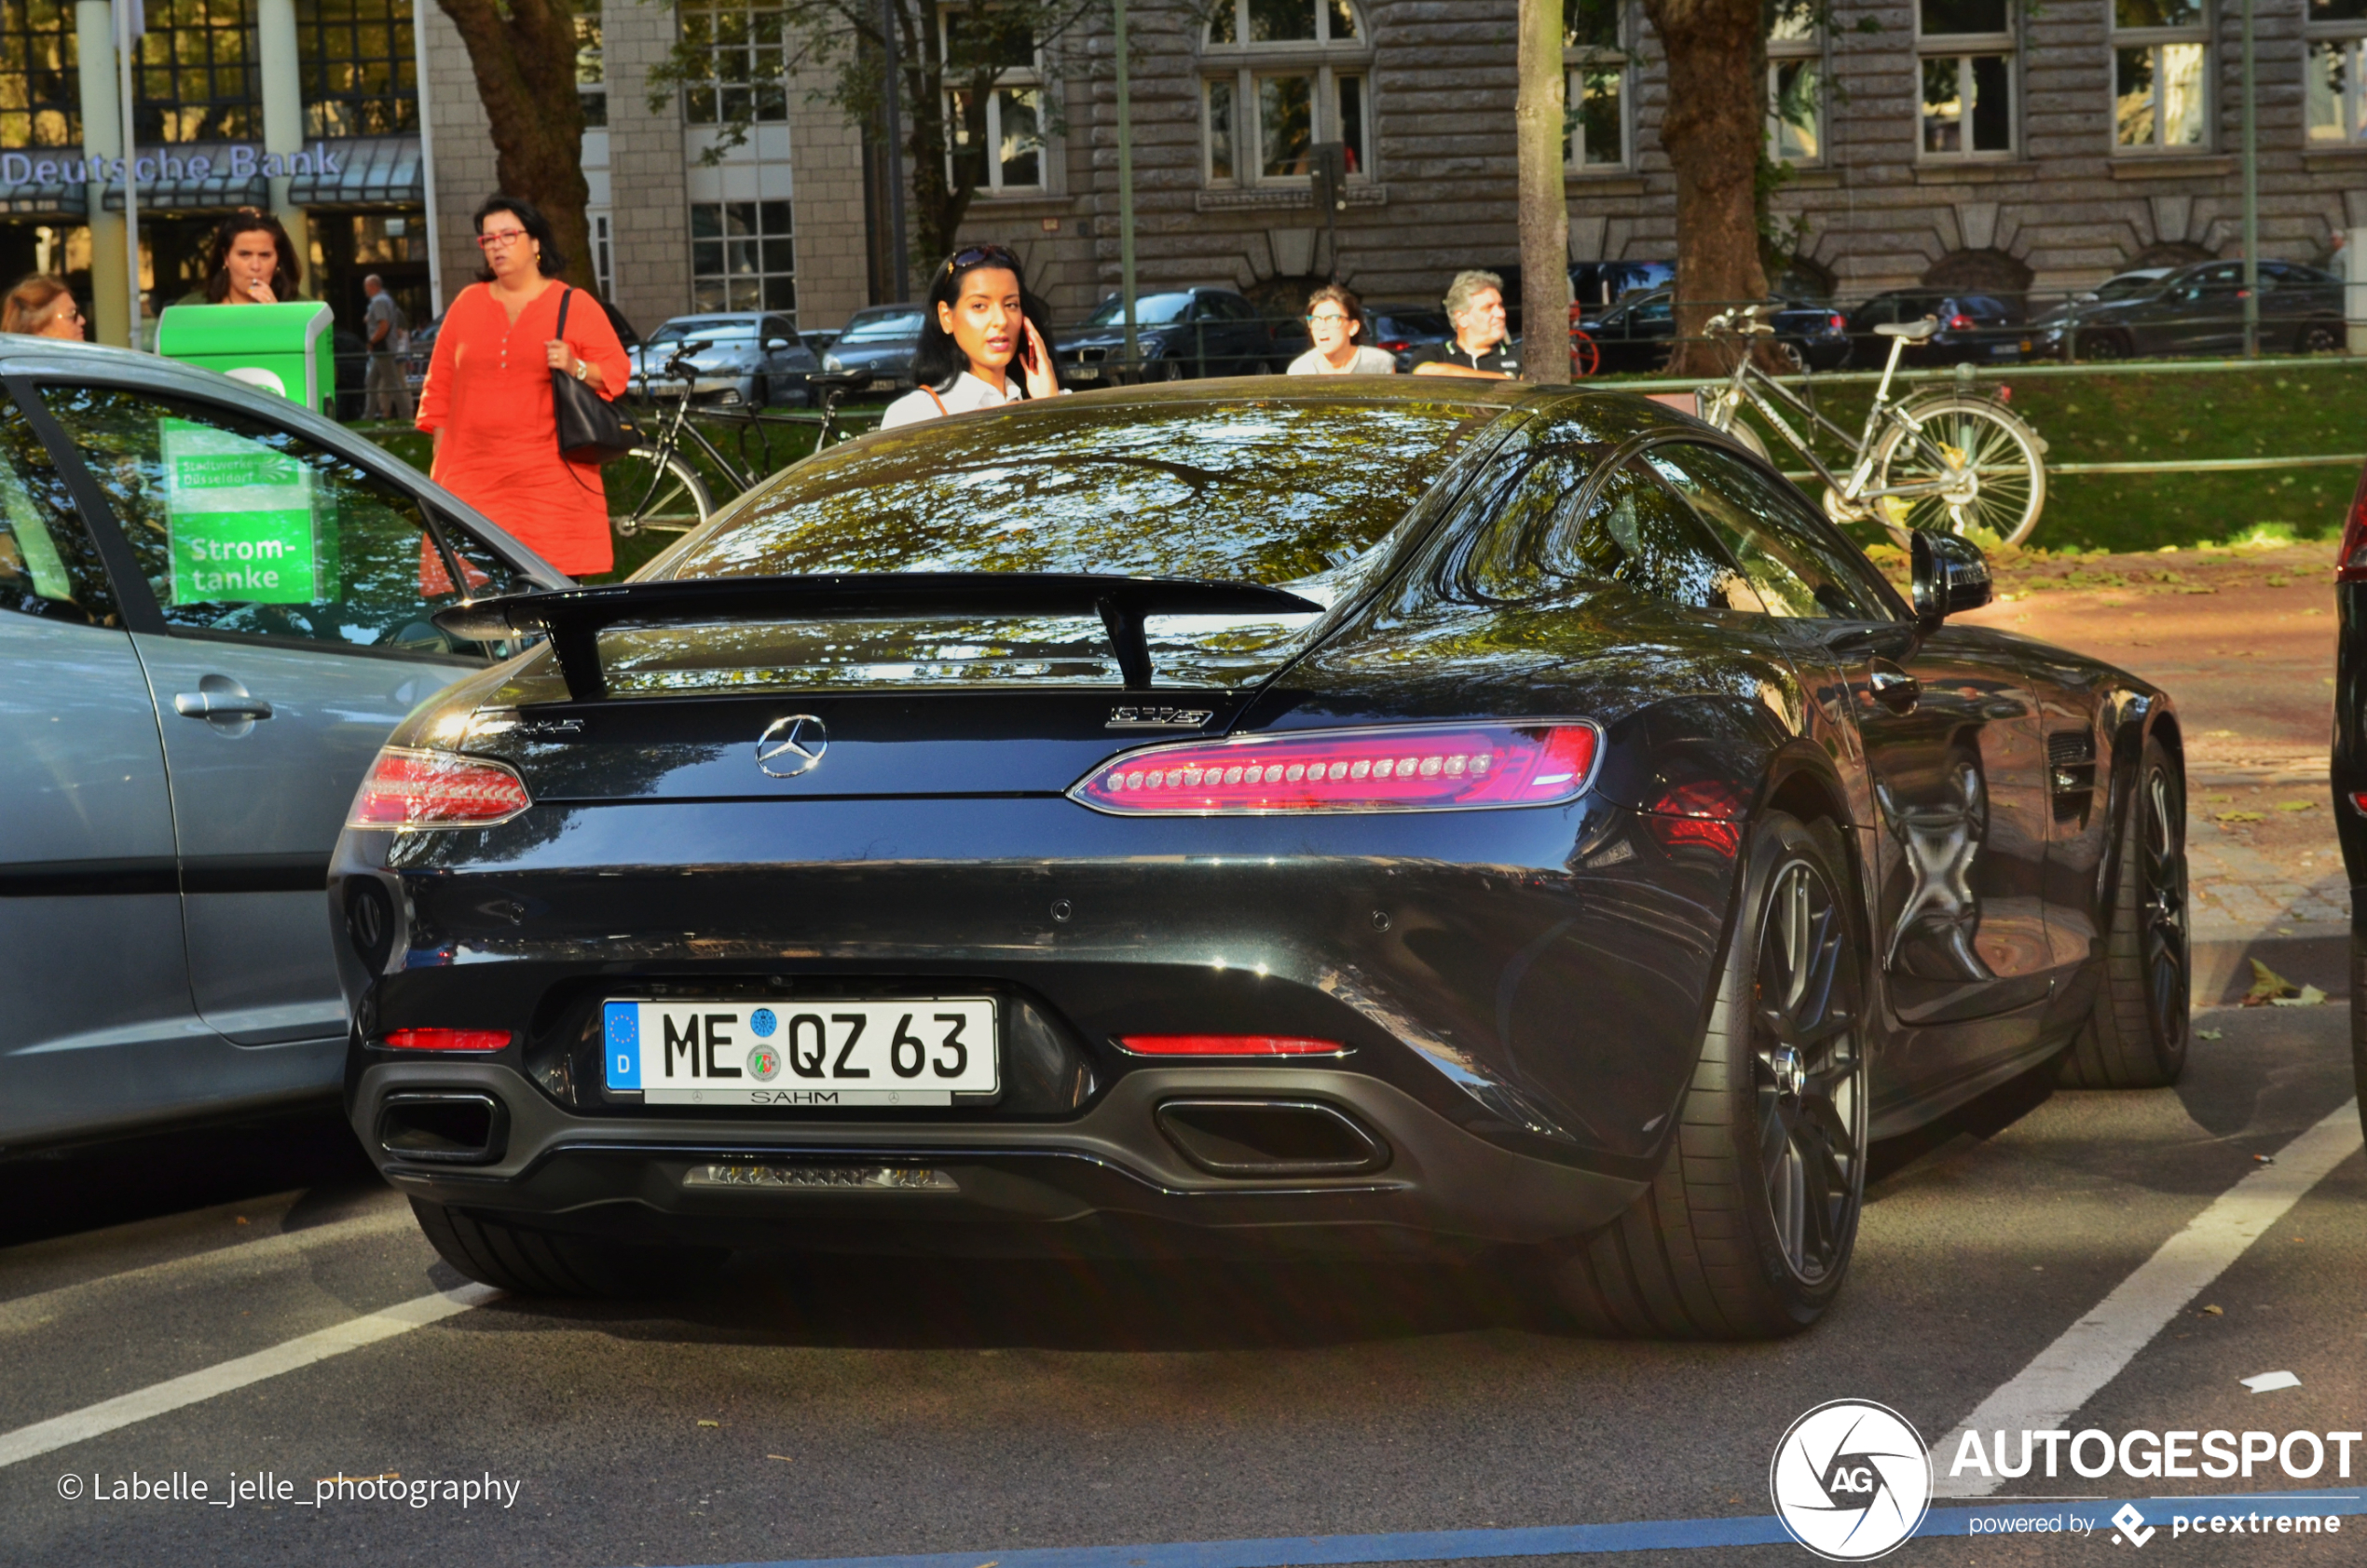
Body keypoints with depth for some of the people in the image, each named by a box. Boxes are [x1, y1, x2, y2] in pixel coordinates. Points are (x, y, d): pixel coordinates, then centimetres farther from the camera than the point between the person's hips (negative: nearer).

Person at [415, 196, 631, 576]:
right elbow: (439, 384, 17)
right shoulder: (467, 303, 15)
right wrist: (440, 465, 11)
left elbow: (616, 371, 6)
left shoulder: (575, 305, 7)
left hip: (550, 480, -2)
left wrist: (577, 368, -15)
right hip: (474, 480, 2)